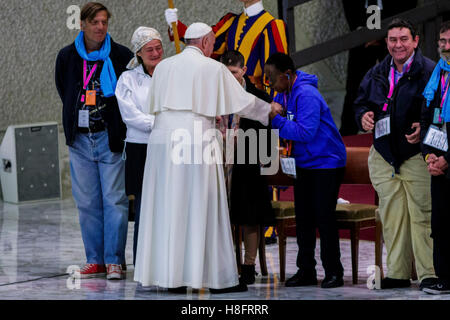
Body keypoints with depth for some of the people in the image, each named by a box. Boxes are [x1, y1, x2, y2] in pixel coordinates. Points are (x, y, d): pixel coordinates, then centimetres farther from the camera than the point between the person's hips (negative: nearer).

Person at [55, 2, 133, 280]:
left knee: (114, 200, -5)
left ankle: (114, 260, -1)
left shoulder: (122, 56, -4)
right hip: (80, 139, 3)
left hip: (110, 138, -3)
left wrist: (119, 124, 0)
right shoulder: (67, 57, 6)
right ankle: (95, 260, 12)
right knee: (87, 202, 6)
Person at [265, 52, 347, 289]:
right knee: (303, 217, 7)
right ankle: (306, 271, 12)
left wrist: (276, 120, -27)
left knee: (324, 216, -8)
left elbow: (305, 132, -29)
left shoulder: (306, 95, -22)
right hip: (304, 163, 9)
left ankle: (333, 271, 0)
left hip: (326, 162, -8)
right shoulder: (282, 96, 6)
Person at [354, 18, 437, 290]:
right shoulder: (377, 74, 12)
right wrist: (363, 116, 3)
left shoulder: (429, 71, -6)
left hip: (416, 154, -5)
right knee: (391, 214, 7)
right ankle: (397, 273, 12)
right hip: (384, 155, 5)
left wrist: (425, 128, -23)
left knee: (422, 214, -6)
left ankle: (429, 274, -2)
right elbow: (361, 101, 25)